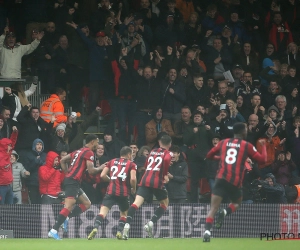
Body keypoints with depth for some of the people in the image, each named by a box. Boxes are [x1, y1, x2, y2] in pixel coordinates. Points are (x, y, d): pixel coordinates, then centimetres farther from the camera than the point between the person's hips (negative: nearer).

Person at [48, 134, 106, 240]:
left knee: (87, 204, 15)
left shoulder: (79, 151, 21)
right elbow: (91, 171, -12)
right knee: (69, 206, -19)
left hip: (69, 179, 10)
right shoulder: (89, 152, -6)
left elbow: (62, 161, 23)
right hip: (73, 182, -10)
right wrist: (101, 167, 5)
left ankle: (66, 218, 3)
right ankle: (53, 231, -26)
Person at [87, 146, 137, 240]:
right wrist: (133, 189, 10)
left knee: (103, 211, -9)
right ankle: (119, 232, 5)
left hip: (111, 191, 1)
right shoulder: (131, 164, 6)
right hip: (124, 193, -1)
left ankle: (95, 228, -32)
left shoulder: (112, 161, 16)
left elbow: (102, 175, 10)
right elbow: (133, 179, -8)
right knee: (124, 213, 21)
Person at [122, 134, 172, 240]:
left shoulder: (153, 152, 23)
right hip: (157, 182, -3)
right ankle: (151, 223, 2)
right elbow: (166, 160, -11)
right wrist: (165, 175, 4)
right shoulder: (167, 154, 7)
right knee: (165, 203, 20)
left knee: (137, 203, -11)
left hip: (145, 180, 3)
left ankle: (127, 225, -33)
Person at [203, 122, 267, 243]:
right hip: (235, 182, -1)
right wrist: (263, 145, 25)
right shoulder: (247, 146, 6)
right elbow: (262, 159, 8)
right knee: (237, 202, 26)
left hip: (221, 179, 1)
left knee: (213, 208, -5)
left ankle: (207, 231, -28)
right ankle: (225, 212, -6)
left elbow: (209, 155, 24)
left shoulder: (223, 142, 14)